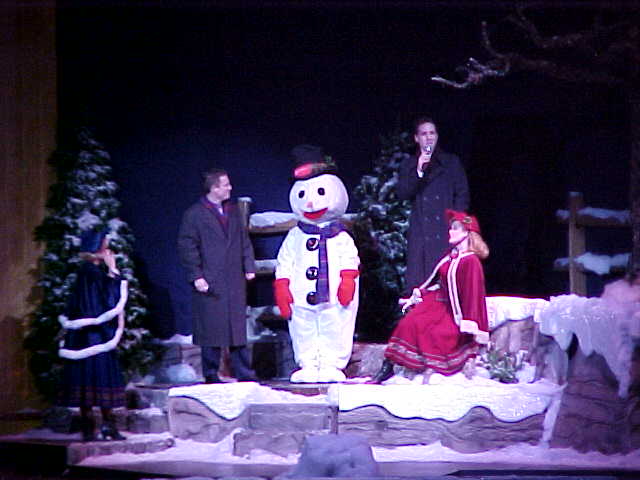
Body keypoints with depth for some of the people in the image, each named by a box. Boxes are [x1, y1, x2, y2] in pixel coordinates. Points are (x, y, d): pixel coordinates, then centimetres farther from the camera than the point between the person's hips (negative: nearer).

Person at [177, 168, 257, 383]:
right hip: (210, 282, -5)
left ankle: (244, 373, 10)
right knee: (212, 329, -3)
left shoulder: (233, 211, 15)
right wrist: (196, 276, -13)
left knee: (238, 326, 6)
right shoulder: (194, 214, -4)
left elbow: (244, 240, 19)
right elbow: (186, 246, -7)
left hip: (235, 281, 5)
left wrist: (249, 266, 9)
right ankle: (211, 375, 5)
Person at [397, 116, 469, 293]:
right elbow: (402, 194, 2)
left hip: (445, 230, 0)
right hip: (420, 231, 0)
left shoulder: (451, 162, 15)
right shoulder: (409, 165, 16)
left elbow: (462, 195, 11)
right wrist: (418, 172, -11)